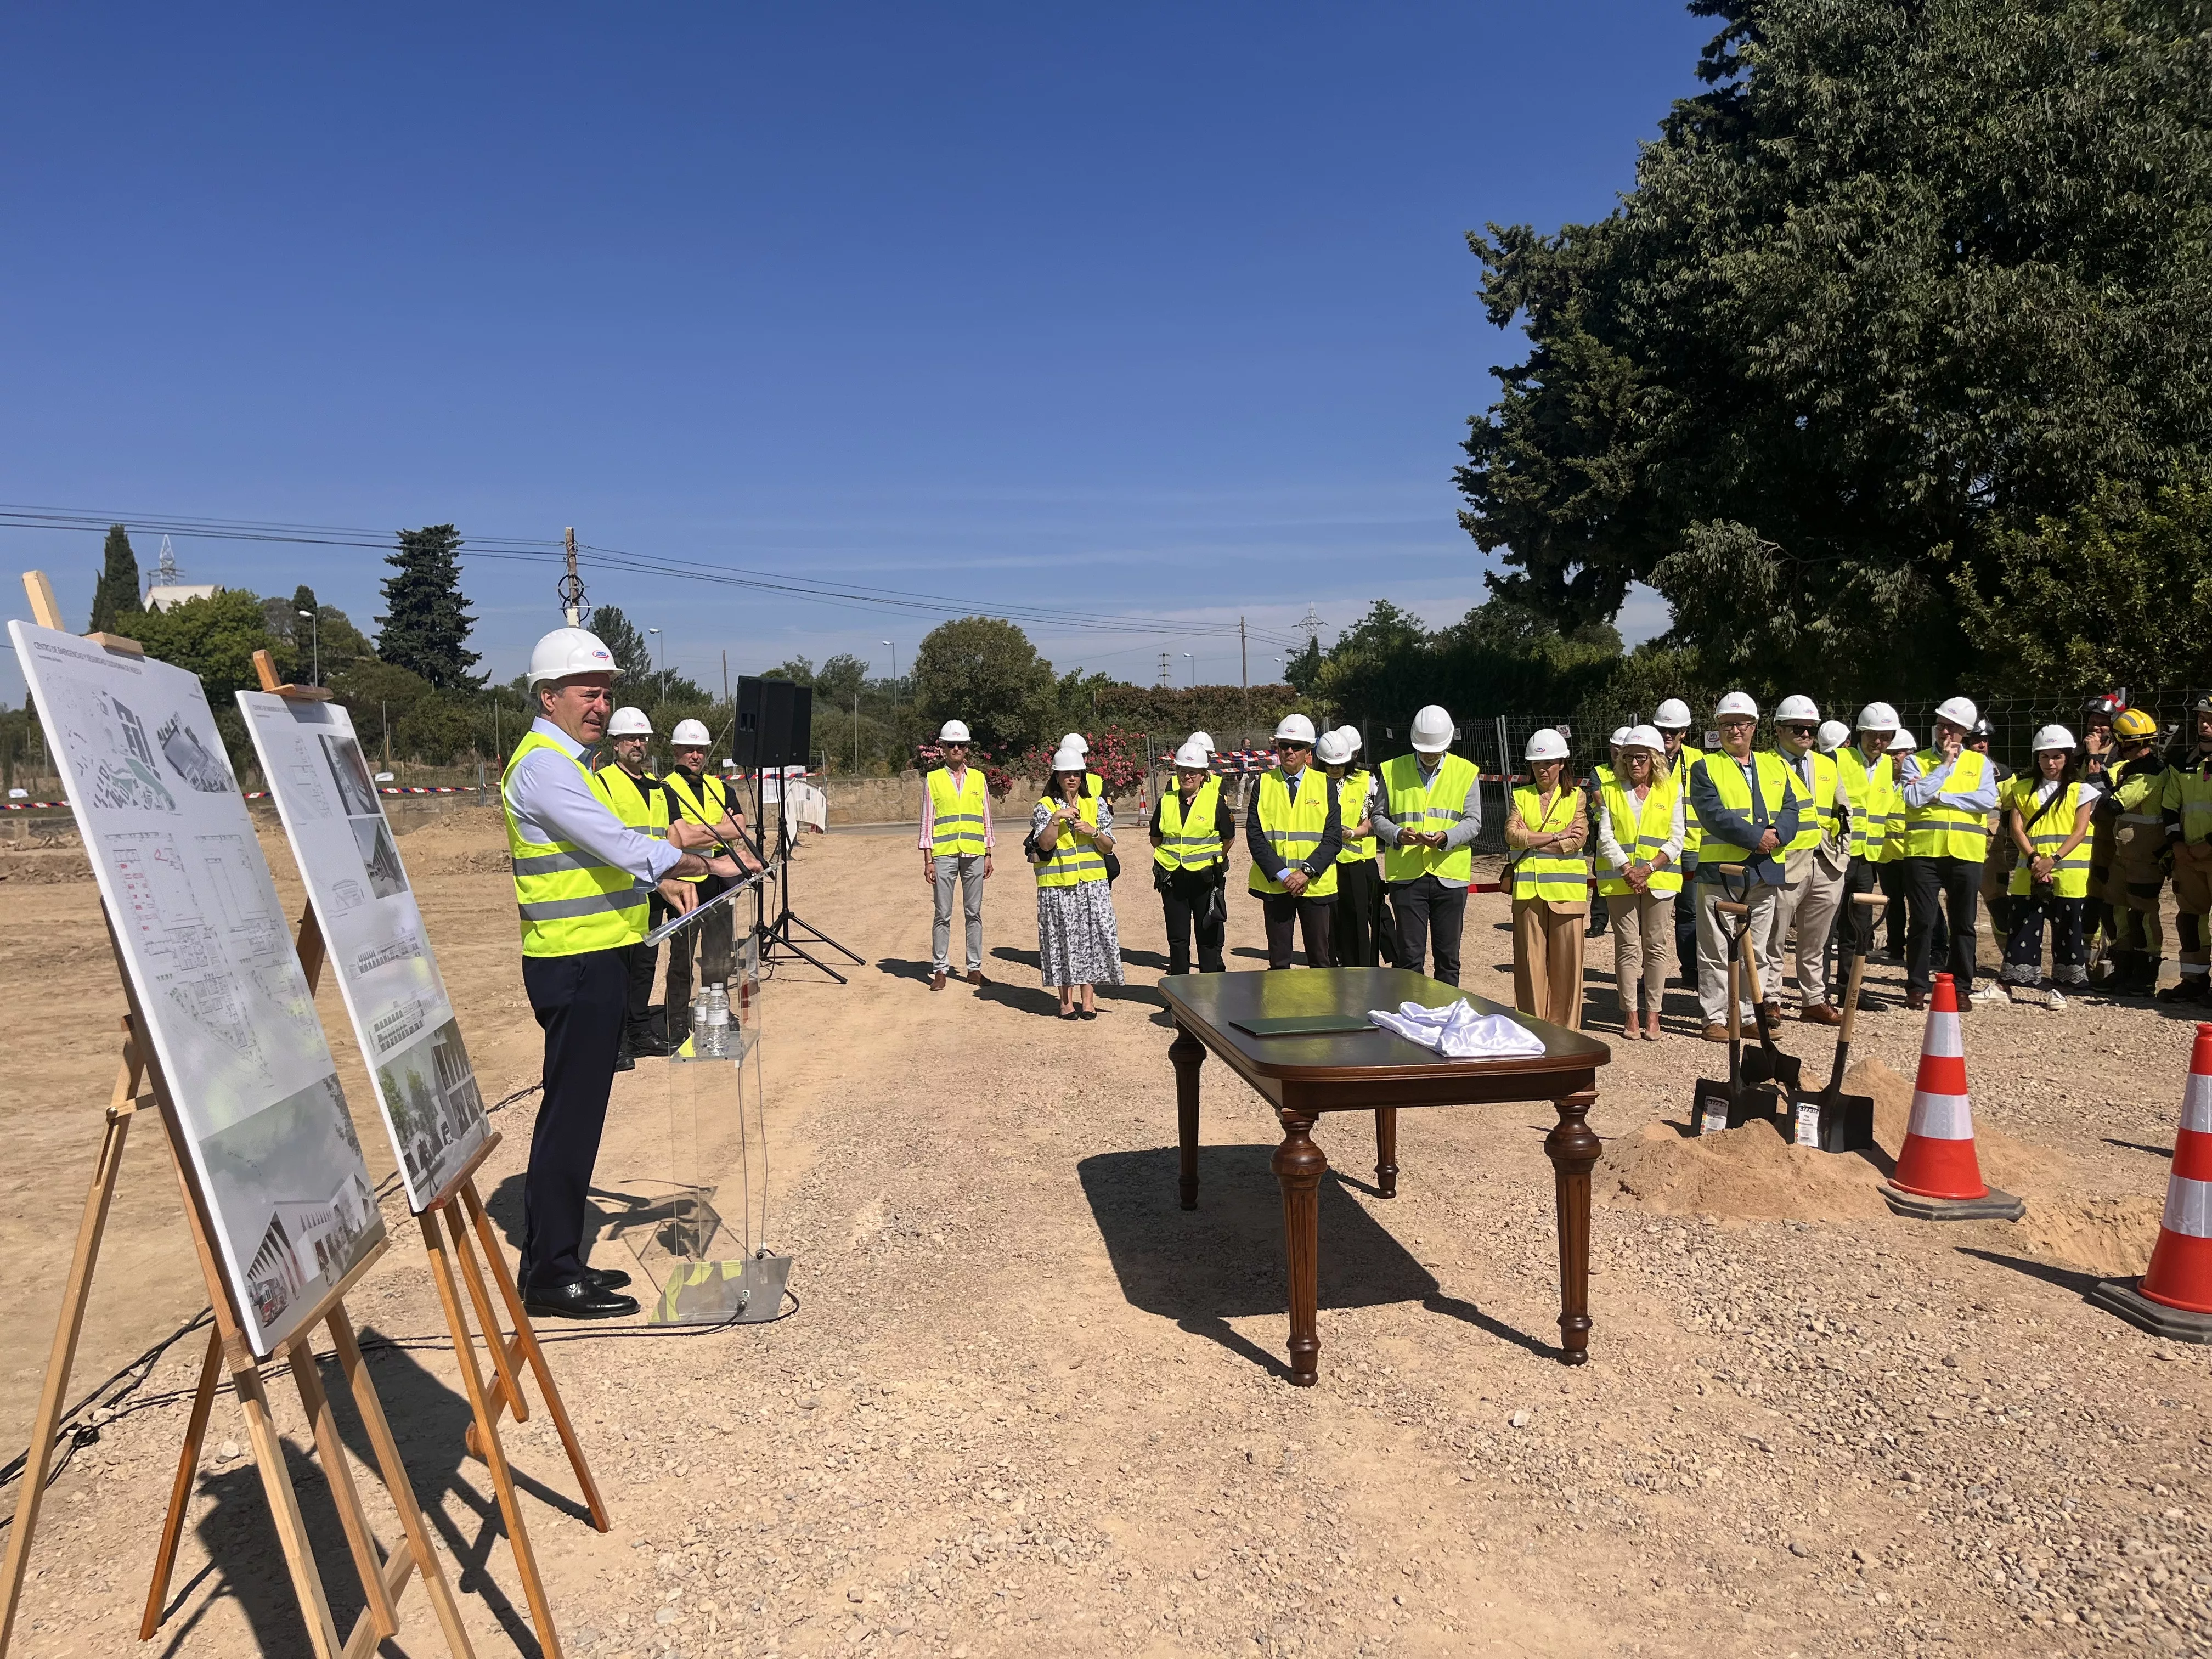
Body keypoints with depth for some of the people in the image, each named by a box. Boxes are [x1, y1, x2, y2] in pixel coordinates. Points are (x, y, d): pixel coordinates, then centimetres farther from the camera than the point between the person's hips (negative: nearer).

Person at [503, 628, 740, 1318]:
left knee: (577, 1114, 15)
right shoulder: (543, 764, -14)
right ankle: (550, 1276, 4)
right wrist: (694, 859, -12)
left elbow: (606, 851, 20)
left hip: (596, 959, 10)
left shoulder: (570, 762, 19)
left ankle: (559, 1261, 24)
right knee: (570, 1116, -5)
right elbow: (616, 845, -22)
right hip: (576, 964, -10)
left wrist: (670, 852, 6)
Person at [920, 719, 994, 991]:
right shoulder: (933, 779, 4)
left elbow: (986, 818, 12)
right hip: (944, 855, -2)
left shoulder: (978, 778, 11)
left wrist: (988, 855, 8)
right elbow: (927, 821, 2)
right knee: (942, 915, 1)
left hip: (974, 854, 2)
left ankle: (974, 969, 11)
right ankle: (940, 970, 6)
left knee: (974, 913, 6)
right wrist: (928, 860, -3)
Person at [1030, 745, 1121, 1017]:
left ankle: (1088, 999, 8)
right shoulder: (1045, 806, 2)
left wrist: (1093, 831, -11)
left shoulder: (1096, 804, 7)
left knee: (1091, 936, 0)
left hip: (1093, 885, 2)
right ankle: (1066, 999, 10)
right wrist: (1055, 819, -20)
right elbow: (1045, 844, -9)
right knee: (1062, 939, 1)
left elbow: (1109, 847, 6)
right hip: (1057, 885, -2)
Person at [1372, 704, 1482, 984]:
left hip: (1450, 876, 0)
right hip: (1406, 875, 0)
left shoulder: (1466, 772, 5)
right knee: (1410, 956, 1)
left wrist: (1446, 838, -17)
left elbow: (1473, 822, 2)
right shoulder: (1392, 770, 4)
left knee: (1448, 957, 7)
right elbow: (1378, 817, 8)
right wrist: (1397, 835, -13)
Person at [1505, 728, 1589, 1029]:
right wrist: (1556, 836, -10)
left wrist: (1531, 841, -8)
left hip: (1566, 889, -1)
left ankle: (1565, 1029, 9)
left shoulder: (1576, 797, 8)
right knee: (1529, 960, 2)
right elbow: (1512, 835, -4)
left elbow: (1578, 840, -6)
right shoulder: (1521, 796, 12)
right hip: (1528, 889, 1)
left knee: (1566, 961, 0)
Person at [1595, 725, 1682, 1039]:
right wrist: (1627, 869, -14)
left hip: (1659, 879, 0)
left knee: (1656, 946, 2)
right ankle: (1631, 1013, 6)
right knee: (1627, 947, 1)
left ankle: (1652, 1014, 9)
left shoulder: (1671, 792, 5)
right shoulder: (1610, 791, 8)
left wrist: (1649, 868, -14)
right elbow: (1605, 837, 0)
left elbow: (1676, 841, 0)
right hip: (1620, 880, 0)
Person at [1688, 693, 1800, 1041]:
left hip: (1765, 871, 5)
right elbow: (1714, 815, -11)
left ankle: (1747, 1015, 20)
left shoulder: (1775, 766, 16)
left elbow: (1790, 810, 7)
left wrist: (1777, 835, -13)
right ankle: (1715, 1018, 5)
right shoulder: (1705, 769, 2)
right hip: (1720, 871, -5)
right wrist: (1756, 838, -17)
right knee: (1717, 951, -2)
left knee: (1754, 949, 11)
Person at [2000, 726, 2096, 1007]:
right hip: (2029, 873, 2)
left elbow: (2080, 831, -4)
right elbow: (2016, 829, 3)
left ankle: (2059, 987, 10)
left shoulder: (2081, 791, 5)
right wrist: (2034, 859, -12)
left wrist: (2053, 860, -16)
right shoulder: (2023, 789, 11)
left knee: (2066, 930, 3)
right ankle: (2011, 984, 5)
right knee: (2022, 928, 2)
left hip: (2067, 874, -2)